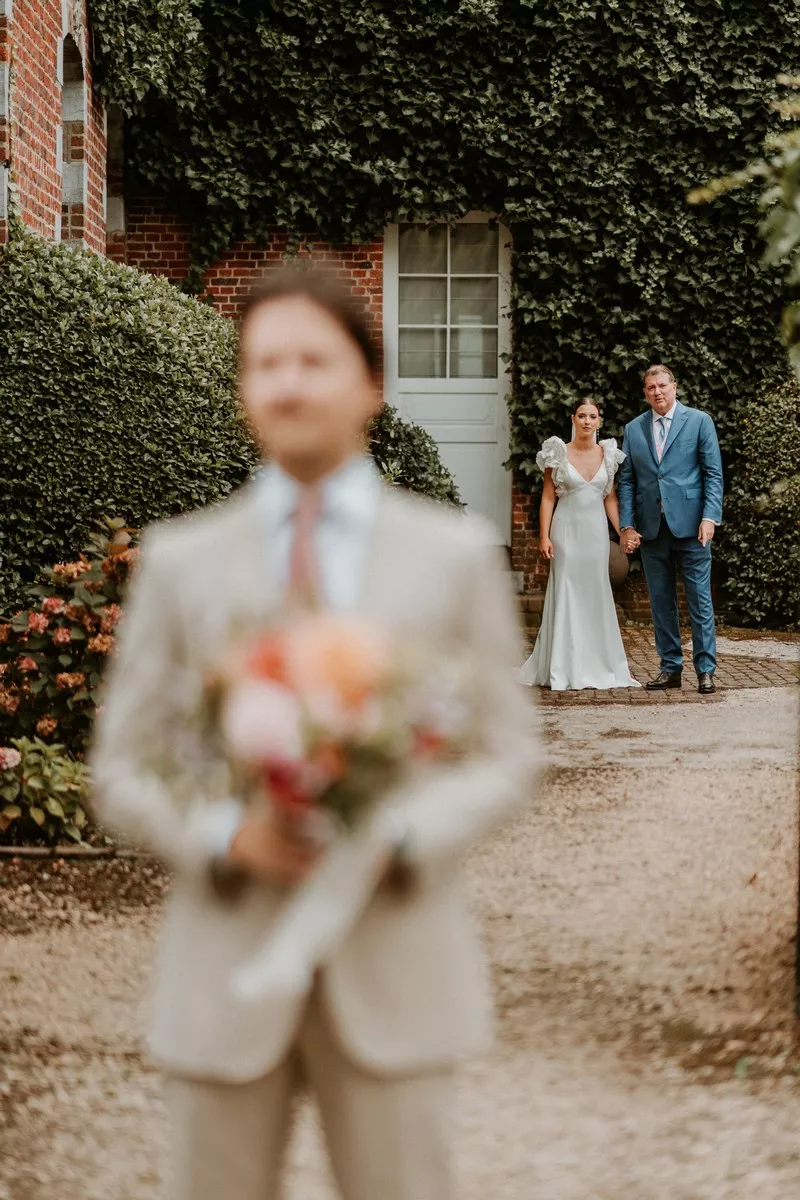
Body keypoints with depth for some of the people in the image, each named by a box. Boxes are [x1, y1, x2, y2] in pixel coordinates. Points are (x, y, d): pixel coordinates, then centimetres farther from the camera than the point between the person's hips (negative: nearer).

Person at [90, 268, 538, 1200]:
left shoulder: (456, 554, 3)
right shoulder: (179, 561, 4)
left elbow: (505, 757, 4)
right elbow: (124, 775, 6)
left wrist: (397, 836, -15)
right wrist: (228, 836, -14)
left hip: (392, 961, 0)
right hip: (229, 960, 1)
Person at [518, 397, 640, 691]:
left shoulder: (607, 454, 7)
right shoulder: (559, 453, -1)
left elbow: (610, 498, 11)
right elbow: (548, 497, -1)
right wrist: (544, 536, -8)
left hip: (596, 530, 3)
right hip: (567, 528, -3)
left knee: (596, 593, 6)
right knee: (565, 593, -3)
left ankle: (598, 666, 14)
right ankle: (562, 671, 2)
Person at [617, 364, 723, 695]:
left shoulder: (699, 421, 3)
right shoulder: (633, 429, 12)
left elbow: (713, 474, 0)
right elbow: (626, 481, 11)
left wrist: (709, 518, -11)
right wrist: (627, 526, 1)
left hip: (690, 526, -3)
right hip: (650, 528, 3)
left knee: (700, 599, -2)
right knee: (661, 601, 7)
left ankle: (705, 669, 4)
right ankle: (670, 667, 15)